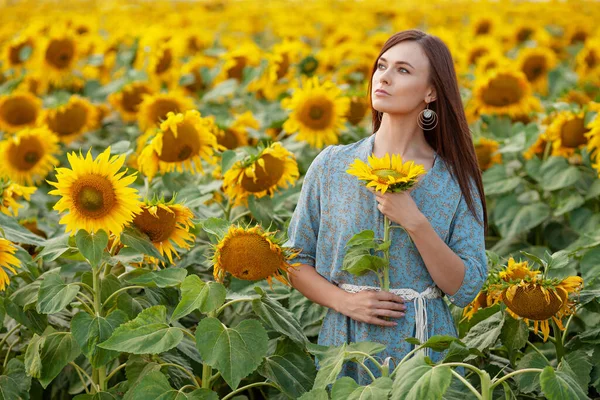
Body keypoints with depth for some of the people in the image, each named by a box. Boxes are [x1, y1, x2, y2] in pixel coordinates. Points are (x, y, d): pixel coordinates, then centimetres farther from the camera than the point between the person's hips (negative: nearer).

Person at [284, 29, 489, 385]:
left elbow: (465, 289, -8)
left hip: (424, 346, -1)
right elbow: (297, 261, 5)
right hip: (347, 345, 1)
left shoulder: (456, 180, -3)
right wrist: (344, 301, -12)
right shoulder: (331, 165, -1)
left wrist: (414, 223, -19)